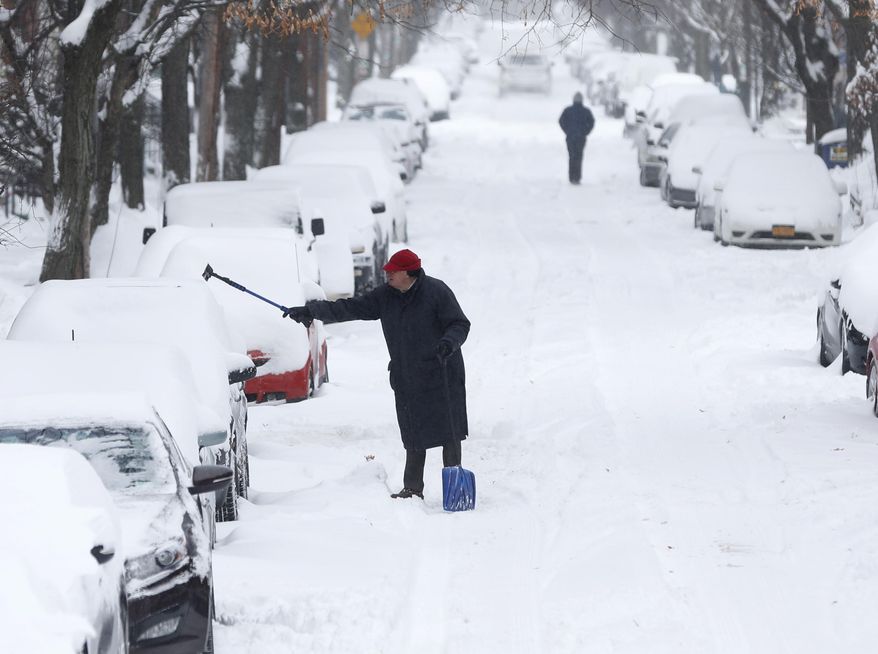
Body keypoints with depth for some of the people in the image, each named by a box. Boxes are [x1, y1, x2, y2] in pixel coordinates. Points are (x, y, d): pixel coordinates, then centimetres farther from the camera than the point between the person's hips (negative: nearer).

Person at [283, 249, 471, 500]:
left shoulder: (436, 291, -10)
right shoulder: (385, 296, 7)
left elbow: (460, 324, -8)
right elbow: (350, 308, 10)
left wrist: (449, 342, -29)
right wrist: (310, 311, 6)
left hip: (442, 375, -5)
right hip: (406, 380, 5)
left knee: (449, 432, -4)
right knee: (414, 436, 7)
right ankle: (412, 489, 13)